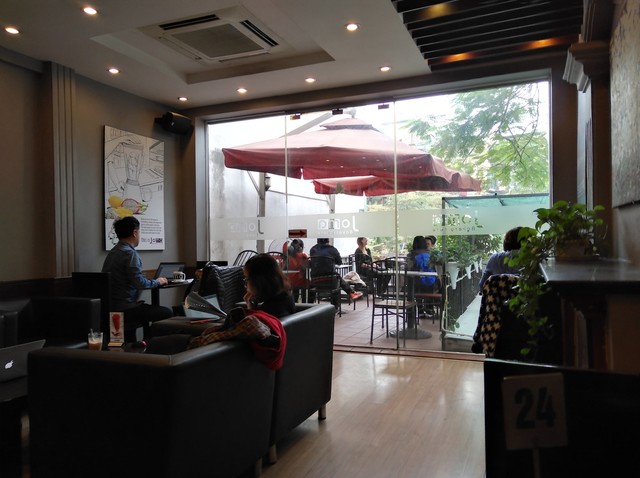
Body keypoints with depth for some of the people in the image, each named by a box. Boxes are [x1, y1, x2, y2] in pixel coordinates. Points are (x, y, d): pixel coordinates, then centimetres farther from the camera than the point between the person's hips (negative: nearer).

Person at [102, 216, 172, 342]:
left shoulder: (112, 252, 13)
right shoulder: (130, 253, -15)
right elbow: (139, 283, -22)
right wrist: (157, 282, -4)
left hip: (111, 307, 10)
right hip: (125, 309, -10)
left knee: (146, 308, 32)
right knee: (167, 313, -5)